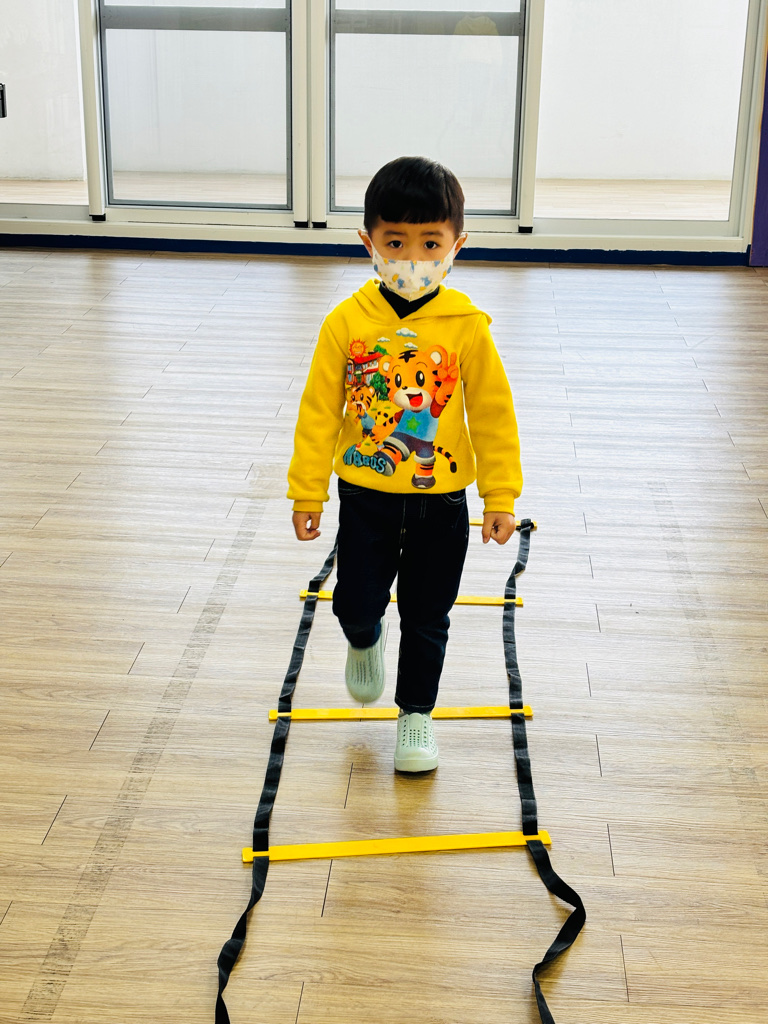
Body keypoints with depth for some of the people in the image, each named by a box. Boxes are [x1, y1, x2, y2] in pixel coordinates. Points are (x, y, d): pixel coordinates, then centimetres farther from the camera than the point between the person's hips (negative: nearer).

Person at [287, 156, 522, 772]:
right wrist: (308, 491, -1)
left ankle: (417, 712, 33)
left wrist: (501, 498, -2)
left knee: (427, 621, 11)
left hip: (440, 503, 0)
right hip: (365, 497, 1)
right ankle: (365, 642, 45)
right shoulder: (347, 323, -9)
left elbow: (493, 414, -4)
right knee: (356, 605, 8)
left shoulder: (467, 327, -11)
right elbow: (320, 410, -3)